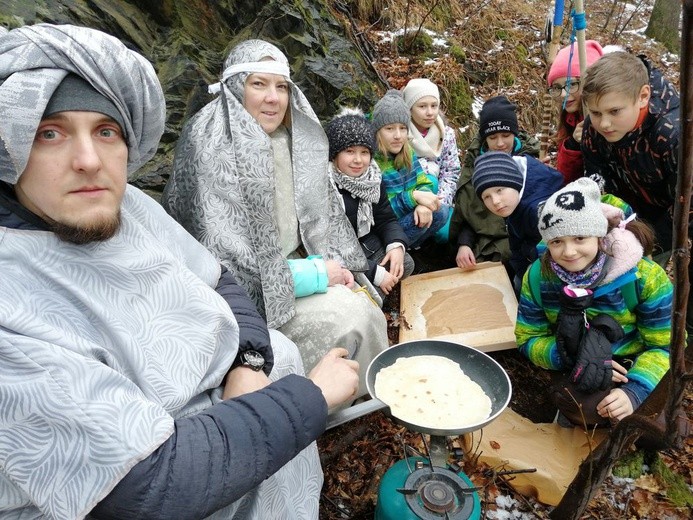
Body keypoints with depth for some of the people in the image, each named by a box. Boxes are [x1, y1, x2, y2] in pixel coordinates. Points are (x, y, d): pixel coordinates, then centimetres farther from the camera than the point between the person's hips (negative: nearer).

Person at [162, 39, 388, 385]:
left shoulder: (296, 142, 4)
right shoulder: (211, 149, -17)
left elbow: (321, 214, 11)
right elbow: (222, 257, -20)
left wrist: (334, 266, -7)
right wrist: (315, 275, -17)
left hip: (294, 265, 6)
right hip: (249, 292, -6)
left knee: (367, 309, -11)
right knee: (349, 317, -19)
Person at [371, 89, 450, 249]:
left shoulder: (407, 152, 2)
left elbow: (425, 183, 1)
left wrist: (423, 204, -22)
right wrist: (413, 197, -29)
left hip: (405, 216, 7)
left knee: (441, 211, -9)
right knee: (419, 220, -26)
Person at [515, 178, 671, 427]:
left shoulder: (644, 276, -19)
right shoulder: (538, 277, -13)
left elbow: (666, 345, -13)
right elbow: (529, 339, -6)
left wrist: (635, 391, -31)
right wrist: (570, 357, -27)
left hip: (635, 365, 0)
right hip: (579, 370, 1)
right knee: (575, 402, -30)